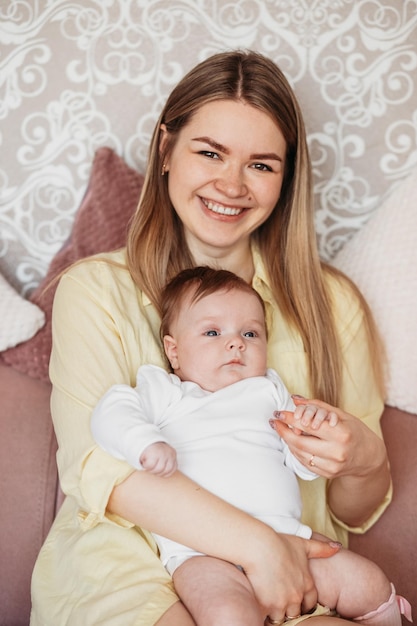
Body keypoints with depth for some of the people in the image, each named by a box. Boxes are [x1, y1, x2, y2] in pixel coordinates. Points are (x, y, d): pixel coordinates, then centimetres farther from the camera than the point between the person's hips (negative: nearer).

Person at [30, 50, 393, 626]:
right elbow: (99, 463, -11)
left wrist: (366, 462, -13)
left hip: (296, 576, 3)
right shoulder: (95, 291, 3)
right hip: (128, 564, -2)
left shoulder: (333, 303, 8)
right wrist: (256, 543, -21)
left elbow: (355, 516, 11)